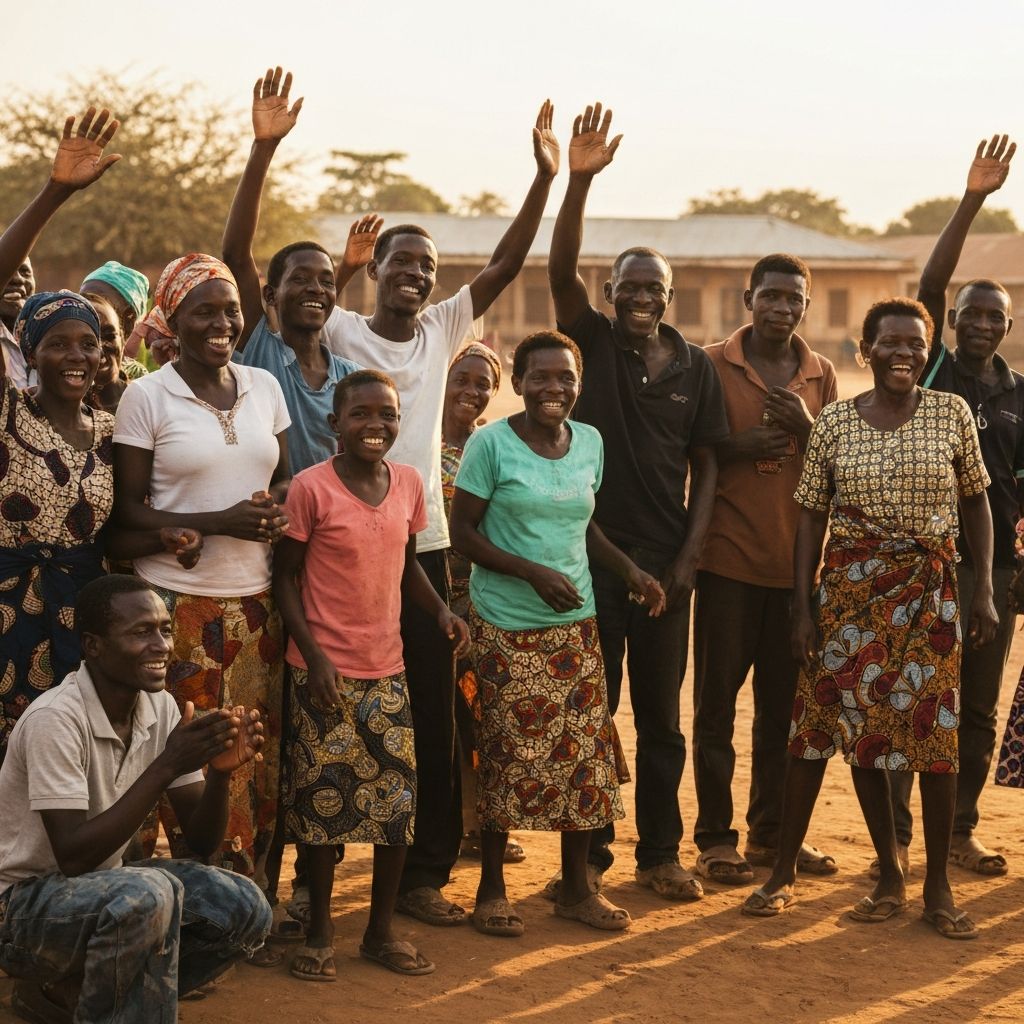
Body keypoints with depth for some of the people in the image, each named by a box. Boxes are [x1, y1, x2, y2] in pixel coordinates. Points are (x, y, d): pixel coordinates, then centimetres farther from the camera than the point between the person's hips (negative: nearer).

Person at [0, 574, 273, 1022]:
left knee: (245, 911, -10)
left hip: (98, 890, 8)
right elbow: (73, 857, -29)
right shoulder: (55, 719, -24)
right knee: (148, 893, -35)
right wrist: (166, 766, -32)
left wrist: (220, 770, -22)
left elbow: (201, 840, -1)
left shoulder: (159, 707, -2)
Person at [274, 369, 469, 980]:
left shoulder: (408, 483, 4)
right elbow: (285, 576, -6)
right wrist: (313, 655, -14)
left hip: (387, 667, 5)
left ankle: (382, 931, 20)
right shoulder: (311, 488, -10)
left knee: (398, 796, 5)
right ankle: (320, 934, 17)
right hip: (326, 670, -4)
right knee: (323, 796, 2)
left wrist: (441, 610, -1)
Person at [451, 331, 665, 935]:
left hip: (575, 621, 5)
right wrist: (534, 572, -18)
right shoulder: (491, 443, -9)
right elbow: (464, 532, -9)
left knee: (584, 749, 5)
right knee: (509, 751, 0)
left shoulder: (589, 442, 6)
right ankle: (492, 888, 15)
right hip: (507, 626, -5)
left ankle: (577, 886, 18)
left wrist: (631, 571, 4)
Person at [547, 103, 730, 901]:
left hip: (665, 558, 2)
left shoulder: (696, 367, 5)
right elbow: (561, 271, -16)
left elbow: (706, 466, 7)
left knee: (661, 714, 10)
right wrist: (580, 182, -28)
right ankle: (588, 853, 15)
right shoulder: (593, 344, 0)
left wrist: (691, 553, -2)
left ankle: (661, 853, 21)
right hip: (591, 551, -2)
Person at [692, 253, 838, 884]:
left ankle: (772, 832, 21)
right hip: (729, 560, -4)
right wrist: (739, 446, -18)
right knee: (717, 703, 1)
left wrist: (805, 427, -10)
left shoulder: (821, 376, 8)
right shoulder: (712, 366, -3)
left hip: (796, 561, 4)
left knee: (783, 704, 10)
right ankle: (715, 838, 8)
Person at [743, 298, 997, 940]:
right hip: (850, 590, 0)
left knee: (936, 729, -1)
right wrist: (803, 607, -2)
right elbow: (812, 517, 2)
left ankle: (938, 884, 11)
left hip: (929, 591, 0)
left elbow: (977, 502, 6)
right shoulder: (835, 422, 0)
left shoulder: (952, 413, 0)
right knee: (861, 728, 5)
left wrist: (985, 588, -2)